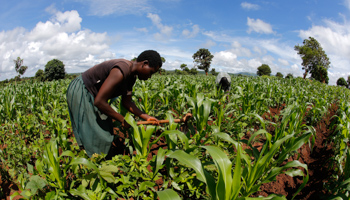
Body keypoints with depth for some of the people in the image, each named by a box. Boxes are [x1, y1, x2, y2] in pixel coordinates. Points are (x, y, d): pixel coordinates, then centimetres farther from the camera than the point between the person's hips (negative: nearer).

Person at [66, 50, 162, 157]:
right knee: (94, 135, -6)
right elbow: (99, 102, -35)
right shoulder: (120, 72, -33)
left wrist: (146, 117, -7)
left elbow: (126, 102, 2)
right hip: (80, 92, -10)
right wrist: (122, 120, -25)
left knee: (105, 131, 10)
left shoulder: (132, 75, -1)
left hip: (90, 94, 10)